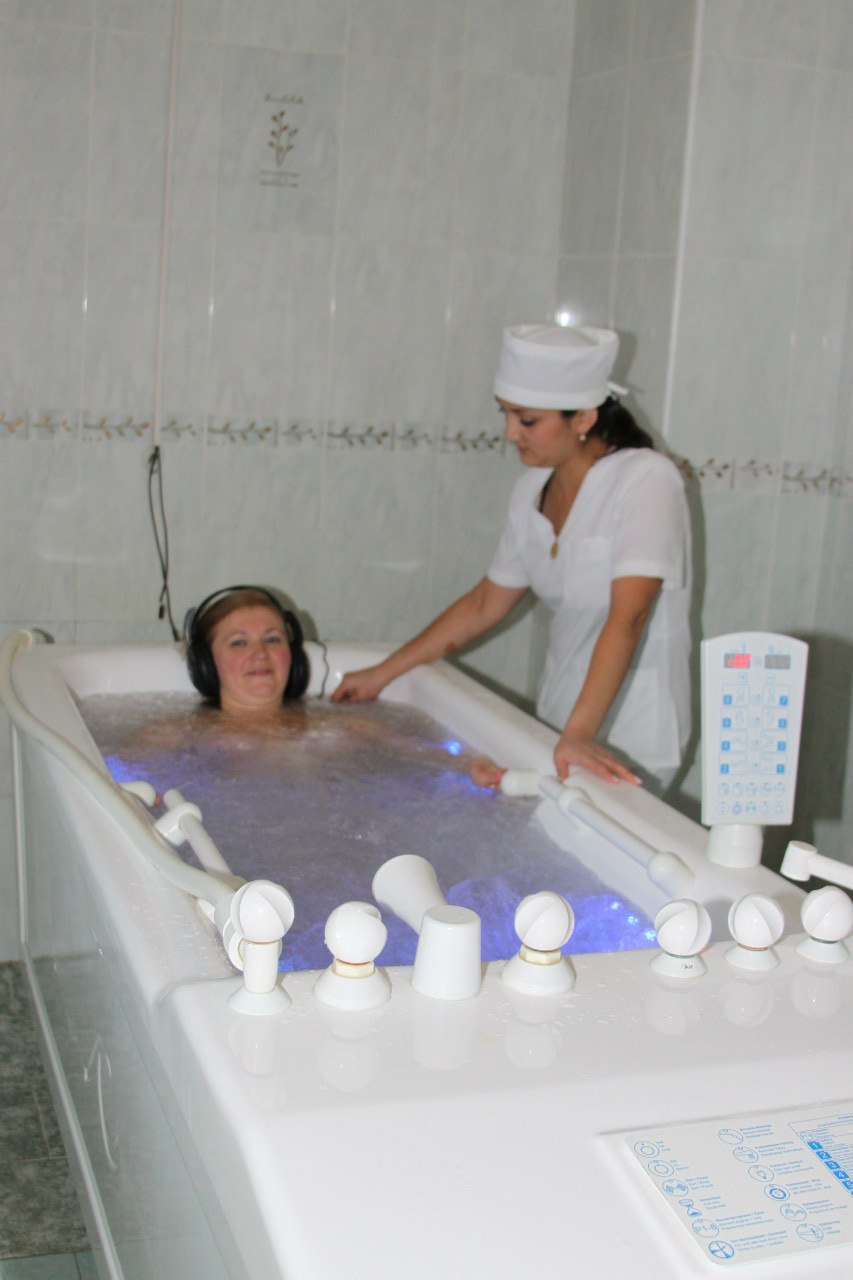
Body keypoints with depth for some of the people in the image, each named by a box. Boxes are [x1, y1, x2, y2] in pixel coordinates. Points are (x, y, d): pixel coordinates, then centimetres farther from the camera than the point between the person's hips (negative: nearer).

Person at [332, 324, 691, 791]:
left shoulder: (646, 481, -17)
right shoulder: (533, 491, 5)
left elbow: (627, 618, -27)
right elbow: (485, 603, 15)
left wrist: (579, 734, -37)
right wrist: (382, 674, 17)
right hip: (559, 722, 6)